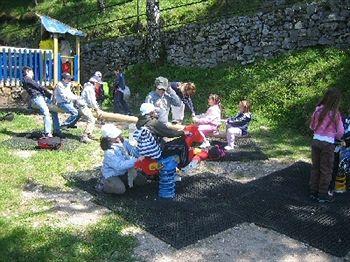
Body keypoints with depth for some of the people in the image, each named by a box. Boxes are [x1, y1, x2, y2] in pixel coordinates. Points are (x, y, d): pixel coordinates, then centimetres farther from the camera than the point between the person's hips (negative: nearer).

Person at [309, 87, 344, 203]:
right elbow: (340, 132, -6)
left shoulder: (318, 110, 0)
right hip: (327, 144, -4)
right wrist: (334, 136, 13)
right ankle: (323, 195, 16)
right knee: (326, 171, 8)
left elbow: (312, 126, 11)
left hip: (315, 141, 5)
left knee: (315, 168, 16)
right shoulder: (335, 113, -12)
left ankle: (313, 192, 26)